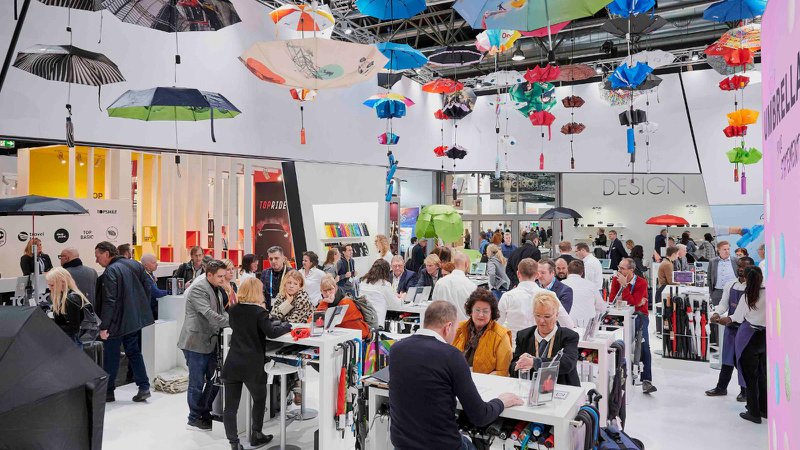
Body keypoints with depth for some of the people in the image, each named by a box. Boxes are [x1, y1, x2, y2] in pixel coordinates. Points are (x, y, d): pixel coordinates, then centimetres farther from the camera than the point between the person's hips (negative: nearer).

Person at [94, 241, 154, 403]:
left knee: (111, 356, 8)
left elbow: (109, 301, -21)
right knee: (134, 352, 15)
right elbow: (148, 285, 8)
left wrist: (104, 326, -18)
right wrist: (142, 308, 15)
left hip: (117, 322, -7)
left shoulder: (111, 271, -17)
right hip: (135, 318, 7)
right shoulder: (135, 265, 4)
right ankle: (144, 387, 12)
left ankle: (108, 391, 19)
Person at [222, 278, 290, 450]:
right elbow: (271, 332, -17)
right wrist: (286, 326, 0)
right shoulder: (259, 311, -9)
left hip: (232, 364, 4)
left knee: (230, 406, 5)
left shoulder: (233, 310, 7)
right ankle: (256, 436, 31)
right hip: (253, 366, -3)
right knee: (260, 399, 19)